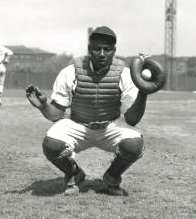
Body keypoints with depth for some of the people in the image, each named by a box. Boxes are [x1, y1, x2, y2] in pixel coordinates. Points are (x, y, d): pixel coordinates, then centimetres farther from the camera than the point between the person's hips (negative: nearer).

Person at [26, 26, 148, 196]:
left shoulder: (124, 74, -15)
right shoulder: (70, 73, -15)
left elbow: (132, 119, -17)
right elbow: (56, 115, -9)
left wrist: (143, 93, -34)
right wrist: (42, 106, -31)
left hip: (111, 126, 0)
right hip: (77, 127, 0)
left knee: (134, 145, -31)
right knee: (51, 145, -30)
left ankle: (111, 179, 3)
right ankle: (74, 174, 5)